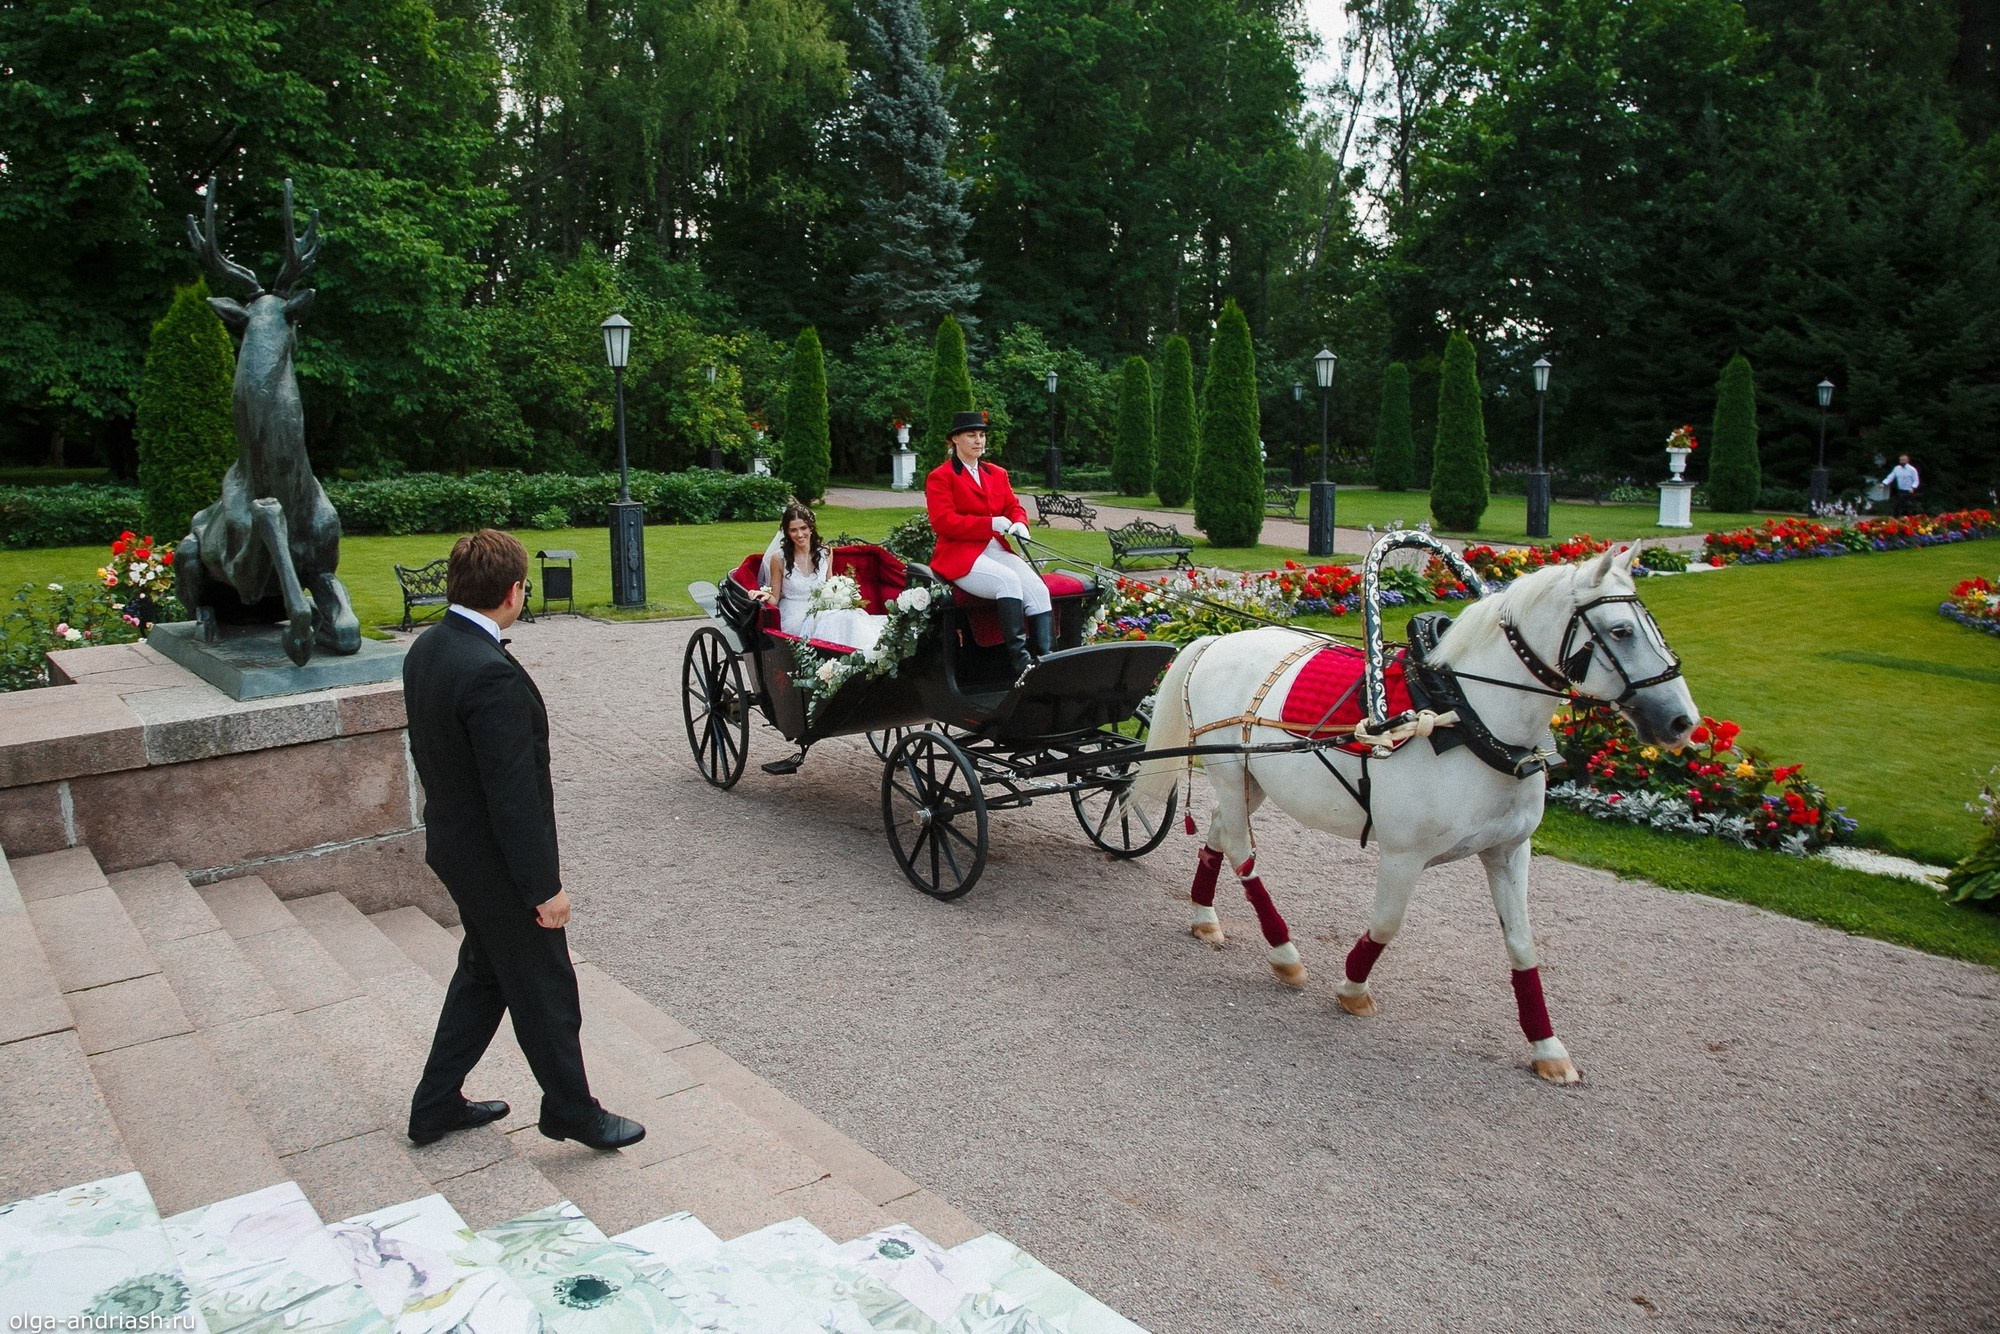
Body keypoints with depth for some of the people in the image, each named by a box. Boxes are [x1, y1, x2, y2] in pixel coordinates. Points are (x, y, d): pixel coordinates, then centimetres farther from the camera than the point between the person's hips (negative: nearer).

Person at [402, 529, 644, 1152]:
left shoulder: (426, 649, 0)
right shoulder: (492, 674, -29)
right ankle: (573, 1110, 28)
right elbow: (513, 792, -27)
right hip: (497, 860, -9)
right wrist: (546, 886, -20)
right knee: (544, 989, 9)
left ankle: (436, 1105, 37)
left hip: (452, 840, 9)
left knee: (483, 972, 25)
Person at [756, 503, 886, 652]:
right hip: (794, 617, -4)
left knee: (853, 613, -30)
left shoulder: (825, 552, 6)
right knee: (841, 618, -32)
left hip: (822, 611, 4)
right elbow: (775, 599, 2)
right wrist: (766, 596, -21)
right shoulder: (779, 558, -4)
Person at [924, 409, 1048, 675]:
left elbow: (1014, 506, 20)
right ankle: (1019, 658, -36)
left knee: (1038, 588, -22)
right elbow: (943, 522, -9)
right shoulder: (940, 477, 3)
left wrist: (1019, 524, -7)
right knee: (1008, 579, -34)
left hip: (997, 550, 6)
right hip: (961, 556, -6)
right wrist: (990, 523, -17)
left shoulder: (997, 474, 23)